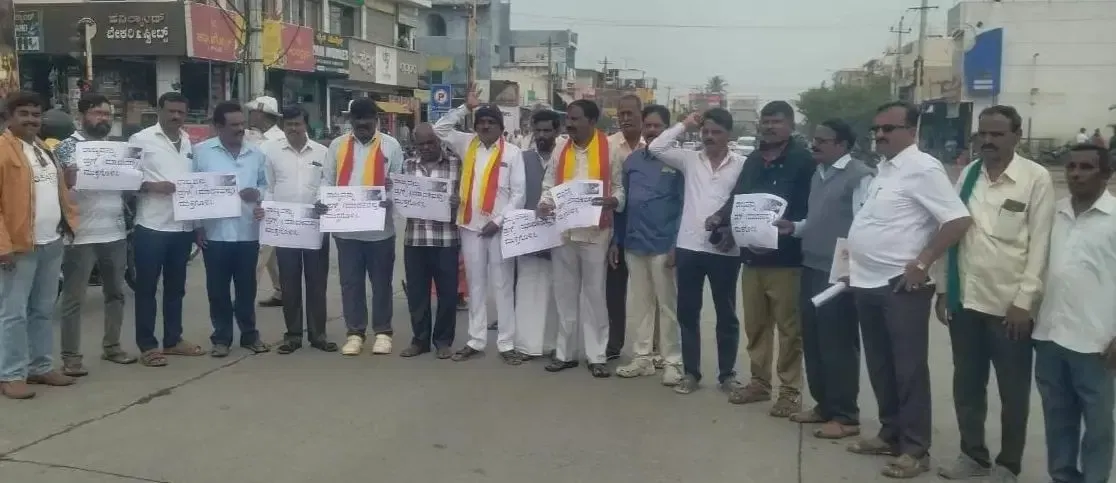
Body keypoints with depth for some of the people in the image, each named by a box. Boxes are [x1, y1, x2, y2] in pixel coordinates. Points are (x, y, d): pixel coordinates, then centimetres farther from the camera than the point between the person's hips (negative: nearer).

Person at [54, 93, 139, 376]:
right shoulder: (67, 146, -3)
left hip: (115, 233, 6)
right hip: (81, 235, -6)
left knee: (116, 292, 14)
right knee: (73, 298, 1)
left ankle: (111, 346, 27)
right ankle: (71, 356, 8)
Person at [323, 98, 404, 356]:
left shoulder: (391, 146, 1)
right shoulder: (337, 146, 7)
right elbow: (328, 182, 9)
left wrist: (389, 200, -18)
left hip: (381, 227, -2)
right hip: (345, 227, 2)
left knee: (381, 282, 8)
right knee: (350, 282, 8)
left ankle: (383, 332, 19)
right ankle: (354, 333, 18)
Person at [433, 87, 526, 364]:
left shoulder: (512, 152, -1)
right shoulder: (467, 145, 10)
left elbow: (519, 192, -4)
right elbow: (440, 129, 10)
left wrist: (499, 221, -12)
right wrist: (465, 108, 2)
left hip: (499, 227, -3)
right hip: (470, 225, 4)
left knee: (503, 286, 2)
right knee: (475, 285, 10)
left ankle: (506, 344, 7)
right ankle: (476, 341, 18)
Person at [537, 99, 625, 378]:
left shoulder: (611, 149, -2)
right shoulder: (560, 149, 9)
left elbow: (620, 187, 0)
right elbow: (548, 185, 12)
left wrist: (613, 202, -20)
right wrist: (544, 204, -7)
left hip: (595, 231, -4)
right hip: (562, 230, 4)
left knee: (594, 294, 3)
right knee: (564, 293, 10)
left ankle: (596, 356, 12)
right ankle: (566, 352, 20)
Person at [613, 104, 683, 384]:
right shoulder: (632, 160, 10)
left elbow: (684, 205, -6)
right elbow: (623, 202, 13)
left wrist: (677, 244, -13)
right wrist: (618, 240, 11)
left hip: (663, 245, -5)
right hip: (634, 244, 5)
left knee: (667, 304, 2)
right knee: (638, 303, 11)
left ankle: (673, 362, 10)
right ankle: (642, 357, 20)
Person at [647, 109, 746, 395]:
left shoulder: (742, 165, 0)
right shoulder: (689, 160, 6)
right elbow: (655, 148, -1)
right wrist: (684, 126, 1)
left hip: (726, 250, -2)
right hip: (689, 247, 2)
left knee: (726, 314, 9)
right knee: (687, 312, 9)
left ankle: (727, 374, 21)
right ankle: (690, 372, 20)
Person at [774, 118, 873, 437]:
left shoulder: (860, 176, -11)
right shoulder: (818, 174, 15)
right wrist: (793, 228, 3)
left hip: (838, 273, -8)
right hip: (811, 269, 8)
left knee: (838, 344, 0)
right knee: (812, 341, 13)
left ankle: (845, 416, 11)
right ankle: (824, 404, 27)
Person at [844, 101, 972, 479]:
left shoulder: (922, 168, -13)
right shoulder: (884, 169, 14)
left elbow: (959, 221, -19)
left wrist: (922, 263, -18)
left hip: (900, 287, -9)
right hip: (868, 284, 9)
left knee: (909, 369, 0)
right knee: (880, 366, 16)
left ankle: (915, 449, 9)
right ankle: (891, 434, 28)